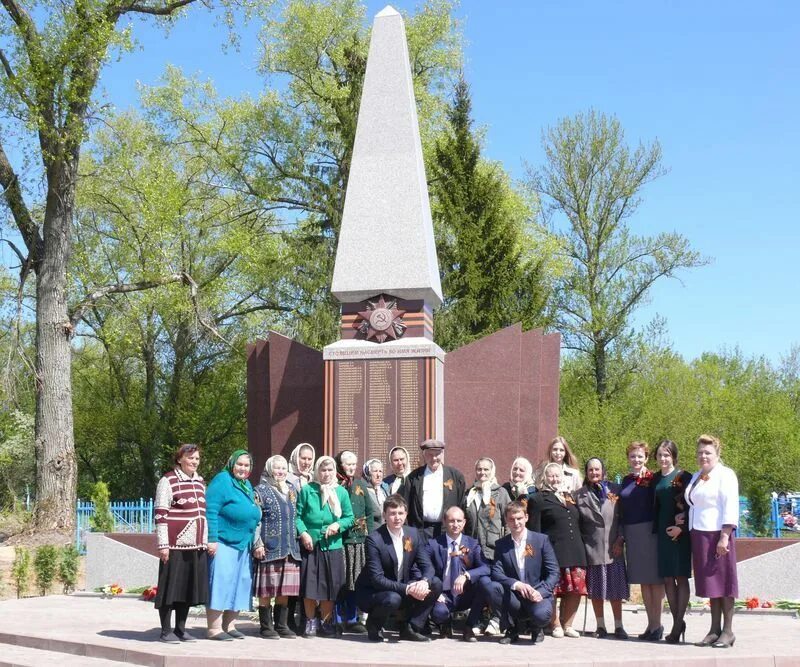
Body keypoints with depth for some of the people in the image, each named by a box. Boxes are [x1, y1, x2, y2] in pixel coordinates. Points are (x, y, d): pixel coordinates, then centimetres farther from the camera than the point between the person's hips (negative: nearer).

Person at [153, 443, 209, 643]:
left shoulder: (200, 482, 15)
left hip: (196, 546, 7)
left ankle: (180, 629, 19)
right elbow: (160, 514, -10)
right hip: (176, 545, -7)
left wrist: (205, 542, 17)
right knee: (171, 587, -1)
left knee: (190, 587, 9)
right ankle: (166, 631, 8)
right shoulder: (168, 481, -5)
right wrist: (163, 545, -15)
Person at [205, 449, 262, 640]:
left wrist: (255, 543, 21)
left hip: (243, 545, 9)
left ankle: (229, 625, 20)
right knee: (220, 582, -9)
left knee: (239, 584, 10)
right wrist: (212, 539, -22)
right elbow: (211, 511, -17)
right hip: (223, 543, -9)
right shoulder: (222, 480, -9)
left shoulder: (247, 485, 18)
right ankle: (214, 628, -5)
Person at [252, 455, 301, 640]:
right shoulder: (261, 491, -2)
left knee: (285, 590, 7)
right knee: (266, 590, -2)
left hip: (289, 548, 6)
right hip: (269, 548, -6)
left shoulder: (291, 490, 17)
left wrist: (297, 537, 18)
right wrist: (257, 544, -14)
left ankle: (282, 625, 15)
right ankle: (266, 626, 6)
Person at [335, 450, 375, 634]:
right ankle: (337, 620, 6)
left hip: (359, 539, 4)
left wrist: (369, 535, 8)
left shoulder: (361, 485, 14)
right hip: (338, 539, -4)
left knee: (355, 581, 8)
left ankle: (352, 619, 17)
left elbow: (369, 512, 16)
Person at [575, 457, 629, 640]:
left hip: (613, 547, 0)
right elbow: (576, 522, 5)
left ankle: (618, 626, 8)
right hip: (591, 548, 0)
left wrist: (620, 539, -5)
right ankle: (601, 626, 14)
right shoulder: (580, 495, 7)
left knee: (615, 588, 1)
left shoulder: (614, 491, 7)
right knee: (595, 589, 4)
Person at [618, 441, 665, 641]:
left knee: (655, 579, -3)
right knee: (643, 580, 9)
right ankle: (651, 623, 15)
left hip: (650, 532, -6)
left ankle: (657, 624, 2)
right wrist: (621, 534, 11)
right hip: (632, 534, 6)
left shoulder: (652, 479, -3)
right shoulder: (626, 480, 13)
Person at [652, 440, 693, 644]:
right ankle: (677, 621, 15)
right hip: (662, 533, 6)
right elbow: (655, 506, 13)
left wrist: (681, 527, -17)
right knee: (667, 579, 6)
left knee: (681, 577, -2)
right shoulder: (655, 479, 12)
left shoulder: (683, 477, -4)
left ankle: (678, 623, 1)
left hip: (680, 533, -6)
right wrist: (655, 529, 0)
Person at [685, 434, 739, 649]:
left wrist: (725, 536, -19)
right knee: (709, 582, 8)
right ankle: (714, 630, 12)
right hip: (699, 535, 7)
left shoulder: (725, 475, -5)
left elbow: (730, 508, -12)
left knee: (723, 580, -3)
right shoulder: (696, 477, 18)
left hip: (717, 534, -7)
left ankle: (727, 631, 2)